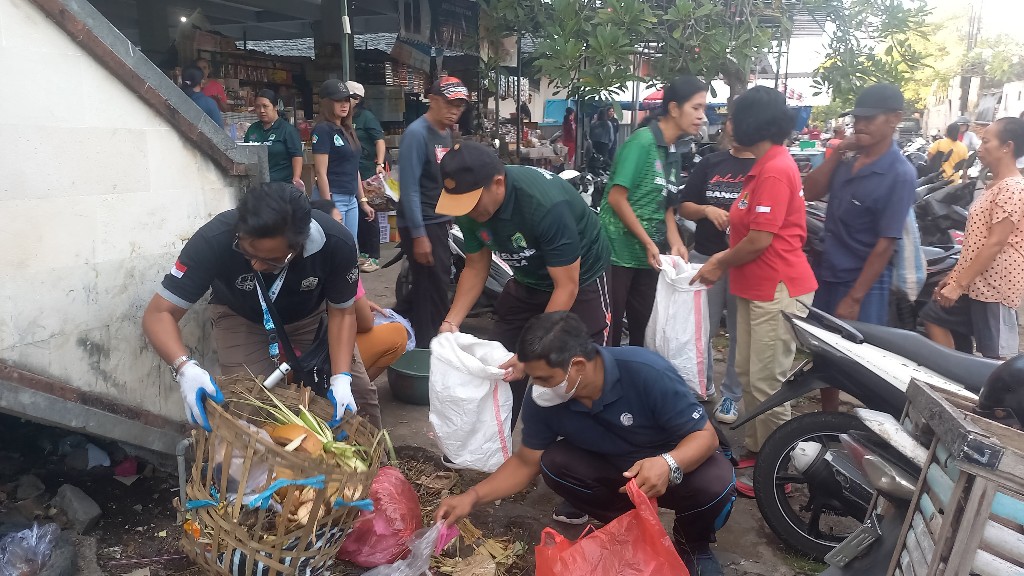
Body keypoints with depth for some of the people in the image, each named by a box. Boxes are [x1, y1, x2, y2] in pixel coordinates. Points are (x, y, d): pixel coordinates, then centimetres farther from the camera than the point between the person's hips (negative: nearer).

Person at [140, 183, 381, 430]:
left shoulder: (336, 243, -34)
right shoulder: (214, 240, -37)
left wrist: (341, 377, -31)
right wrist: (185, 368, -49)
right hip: (241, 317, -1)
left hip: (311, 314, 1)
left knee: (358, 392, -4)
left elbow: (342, 312, -18)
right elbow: (158, 314, -30)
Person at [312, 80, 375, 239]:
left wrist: (362, 200, 19)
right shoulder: (323, 129, -10)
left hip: (351, 200, 8)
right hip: (333, 199, -8)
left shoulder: (348, 130, 14)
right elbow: (321, 173, -15)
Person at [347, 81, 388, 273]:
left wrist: (380, 164, -25)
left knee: (368, 213, -2)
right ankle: (363, 252, 23)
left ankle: (374, 257, 5)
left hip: (367, 172, -6)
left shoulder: (366, 117, -6)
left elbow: (380, 140, -13)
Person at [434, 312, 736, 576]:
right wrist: (473, 496, -18)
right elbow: (527, 461, -7)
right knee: (554, 462, -22)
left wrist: (667, 464, -48)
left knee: (715, 483, -34)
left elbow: (705, 435, -28)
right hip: (613, 469, 4)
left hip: (678, 459, -3)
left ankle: (693, 544, 2)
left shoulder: (647, 373, -35)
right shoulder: (542, 400, -21)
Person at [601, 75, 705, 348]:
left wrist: (675, 243, -1)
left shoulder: (674, 154, 12)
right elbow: (617, 198, -17)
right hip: (618, 252, -8)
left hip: (649, 258, 8)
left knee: (643, 329, 13)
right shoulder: (642, 141, -13)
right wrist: (649, 243, -13)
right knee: (608, 331, -2)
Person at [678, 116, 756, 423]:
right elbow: (684, 206, 9)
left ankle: (732, 395, 20)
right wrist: (707, 210, -11)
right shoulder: (710, 163, 10)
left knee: (740, 332, 7)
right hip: (705, 257, 3)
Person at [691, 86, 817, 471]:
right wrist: (726, 256, 8)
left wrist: (720, 264, -7)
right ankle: (756, 450, 29)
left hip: (778, 290, -10)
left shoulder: (775, 169, -17)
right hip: (755, 287, 11)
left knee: (767, 382, -4)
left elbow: (761, 240, -20)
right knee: (747, 374, 16)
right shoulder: (766, 165, 15)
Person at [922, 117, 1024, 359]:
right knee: (933, 316, 16)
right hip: (975, 281, 10)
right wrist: (953, 276, 15)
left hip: (994, 286, -10)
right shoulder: (995, 185, 15)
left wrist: (959, 284, -22)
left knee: (996, 357, -4)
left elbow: (995, 244, -22)